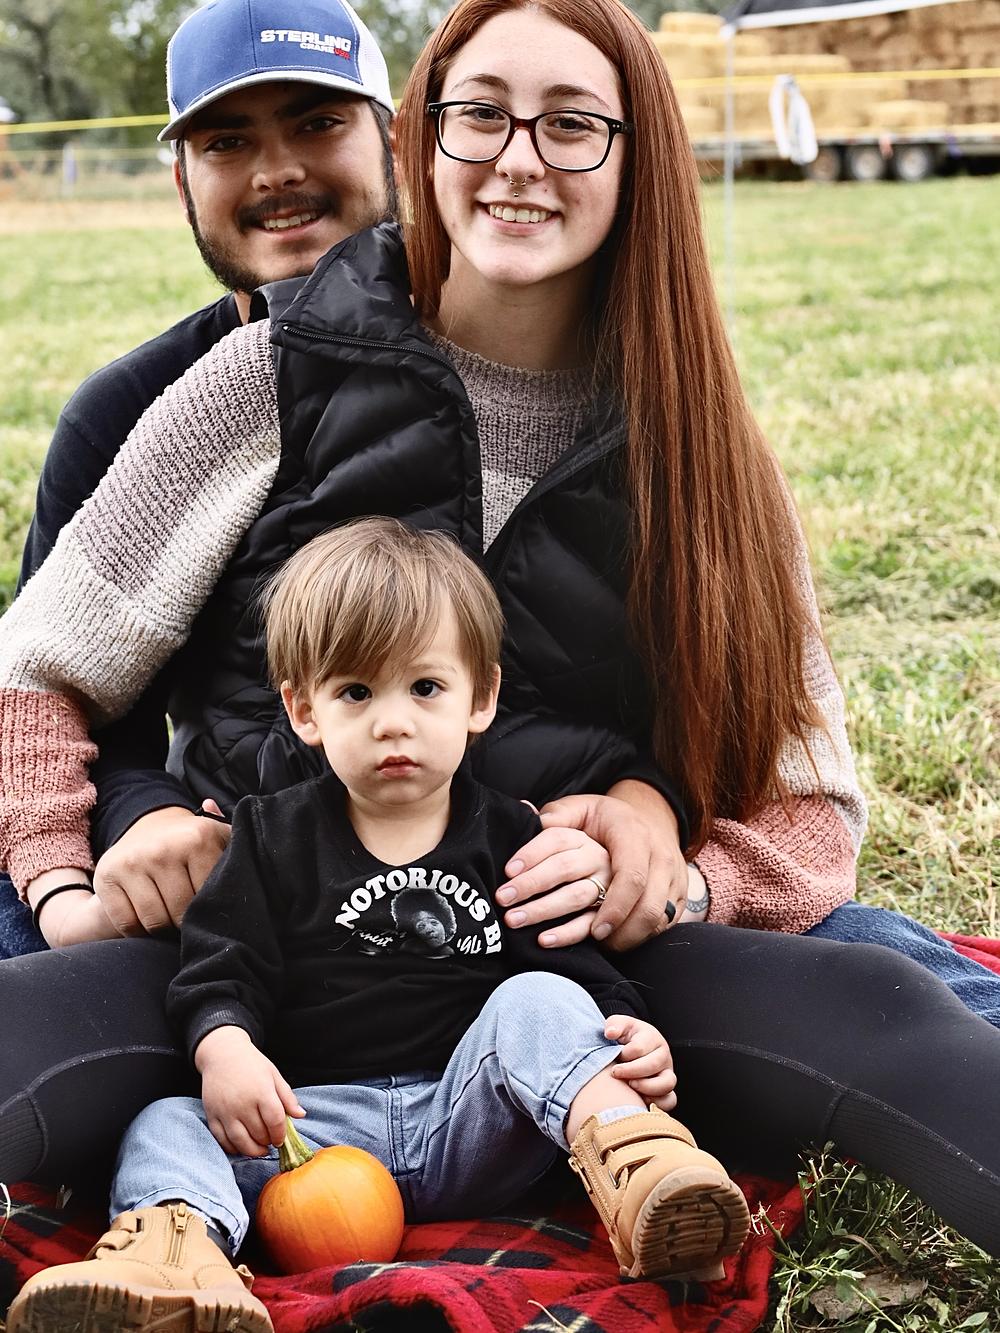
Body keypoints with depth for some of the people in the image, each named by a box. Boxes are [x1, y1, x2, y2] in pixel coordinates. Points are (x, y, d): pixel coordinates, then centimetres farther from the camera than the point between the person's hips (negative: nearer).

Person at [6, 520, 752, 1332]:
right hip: (311, 1119, 0)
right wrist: (224, 1048, -16)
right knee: (167, 1128, -22)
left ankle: (636, 1160, -47)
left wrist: (628, 1035, -12)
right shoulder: (276, 837, 14)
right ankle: (170, 1241, -55)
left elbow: (580, 965, 9)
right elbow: (220, 969, 6)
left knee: (538, 1002, -24)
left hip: (470, 1121, 0)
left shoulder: (506, 837, 13)